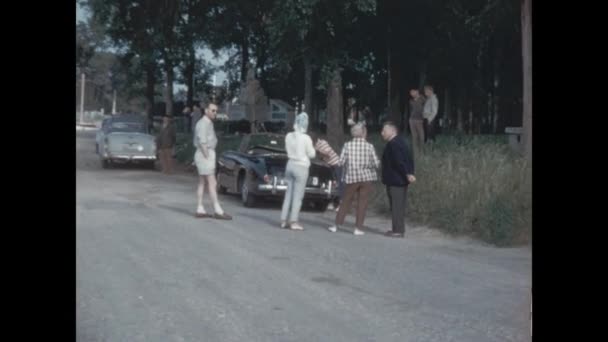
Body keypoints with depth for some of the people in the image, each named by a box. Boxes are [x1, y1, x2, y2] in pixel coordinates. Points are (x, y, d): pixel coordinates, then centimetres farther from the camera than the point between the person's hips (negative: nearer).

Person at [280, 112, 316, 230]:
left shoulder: (288, 136, 0)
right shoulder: (306, 138, -17)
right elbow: (312, 154, -6)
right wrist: (311, 148, 10)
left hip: (290, 165, 6)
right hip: (301, 167, -6)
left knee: (288, 194, 13)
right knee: (298, 196, 1)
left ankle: (284, 220, 14)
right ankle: (293, 222, 1)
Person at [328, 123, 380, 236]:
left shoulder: (347, 145, -5)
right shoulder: (369, 146, -6)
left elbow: (341, 162, -7)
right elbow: (376, 164, -6)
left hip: (351, 177, 1)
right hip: (366, 177, -1)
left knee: (346, 201, 12)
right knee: (362, 203, 4)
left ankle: (337, 225, 15)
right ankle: (358, 228, 3)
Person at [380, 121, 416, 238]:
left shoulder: (393, 144, -16)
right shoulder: (399, 142, 16)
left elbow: (399, 162, -23)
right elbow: (409, 159, 15)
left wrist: (408, 174, -23)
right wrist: (410, 173, 9)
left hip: (396, 181, -10)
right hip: (397, 181, 10)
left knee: (397, 206, -6)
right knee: (397, 206, 14)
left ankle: (398, 231, -3)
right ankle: (398, 229, 20)